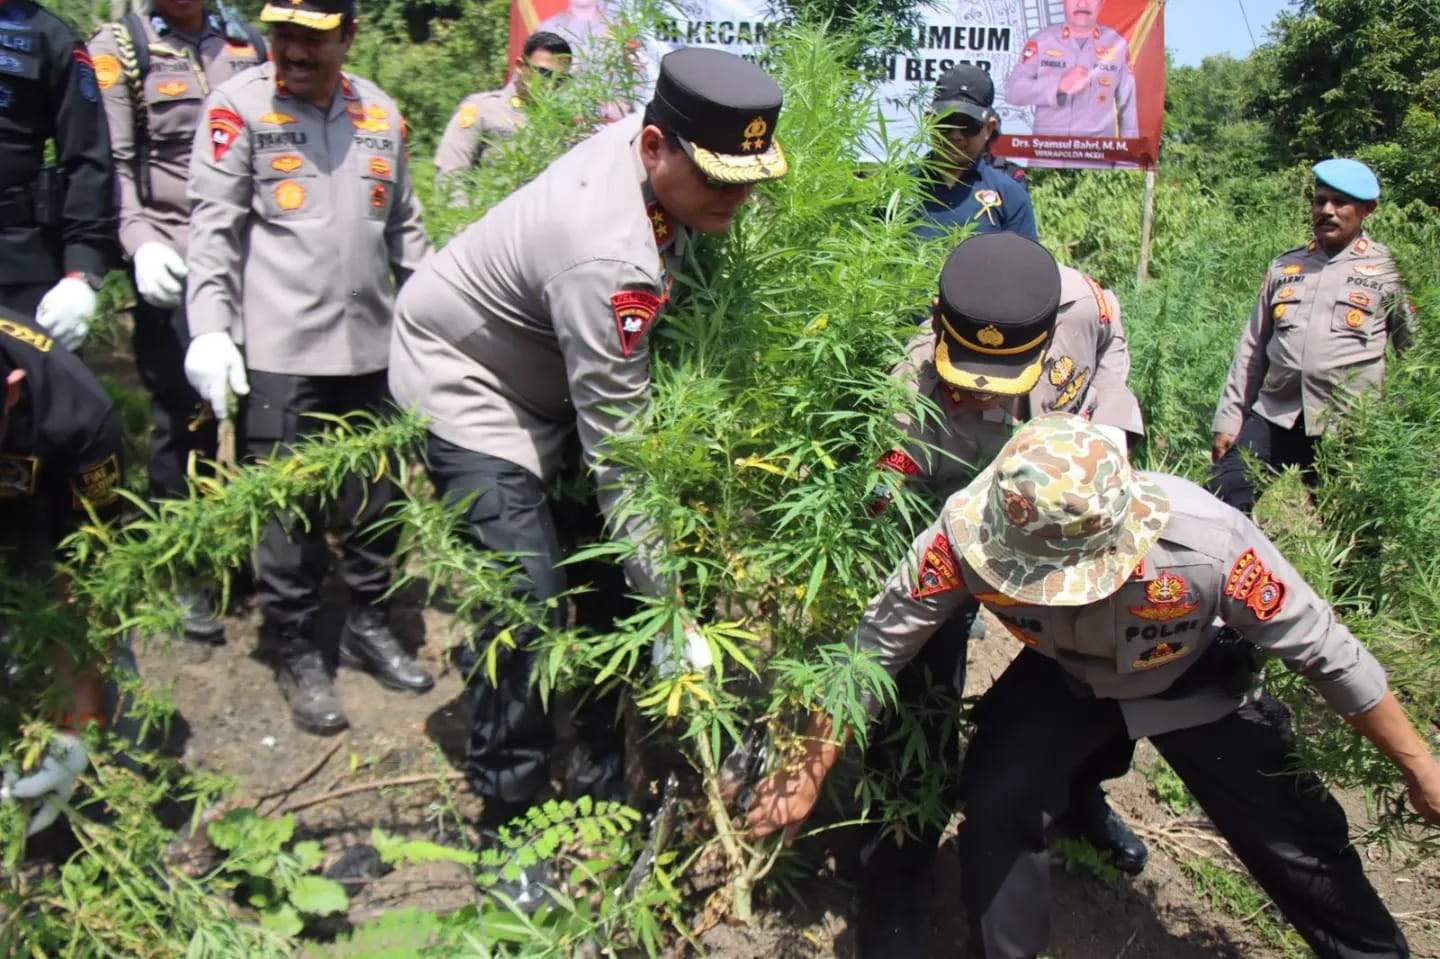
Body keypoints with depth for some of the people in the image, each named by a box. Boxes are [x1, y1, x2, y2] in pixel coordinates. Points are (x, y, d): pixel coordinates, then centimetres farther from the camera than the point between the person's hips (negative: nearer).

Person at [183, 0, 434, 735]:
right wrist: (211, 328, -15)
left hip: (372, 348, 4)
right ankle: (298, 655, 18)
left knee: (376, 501, 12)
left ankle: (367, 626, 31)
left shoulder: (380, 113, 12)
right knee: (288, 513, 1)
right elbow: (213, 227, -6)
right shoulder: (239, 107, -2)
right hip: (279, 352, -4)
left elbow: (404, 228, 18)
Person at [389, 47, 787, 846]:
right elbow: (620, 463, -34)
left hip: (547, 372, 9)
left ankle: (605, 775, 24)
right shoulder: (609, 262, -39)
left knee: (611, 571, 7)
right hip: (465, 378, -8)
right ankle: (508, 806, 4)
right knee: (530, 604, -16)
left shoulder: (647, 138, -14)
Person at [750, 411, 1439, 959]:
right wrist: (809, 772, -21)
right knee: (994, 804, -17)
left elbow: (1326, 653, -25)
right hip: (1065, 675, 1)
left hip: (1195, 680, -1)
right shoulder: (967, 533, -38)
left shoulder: (1207, 540, -41)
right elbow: (876, 645, -25)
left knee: (1294, 839, 1)